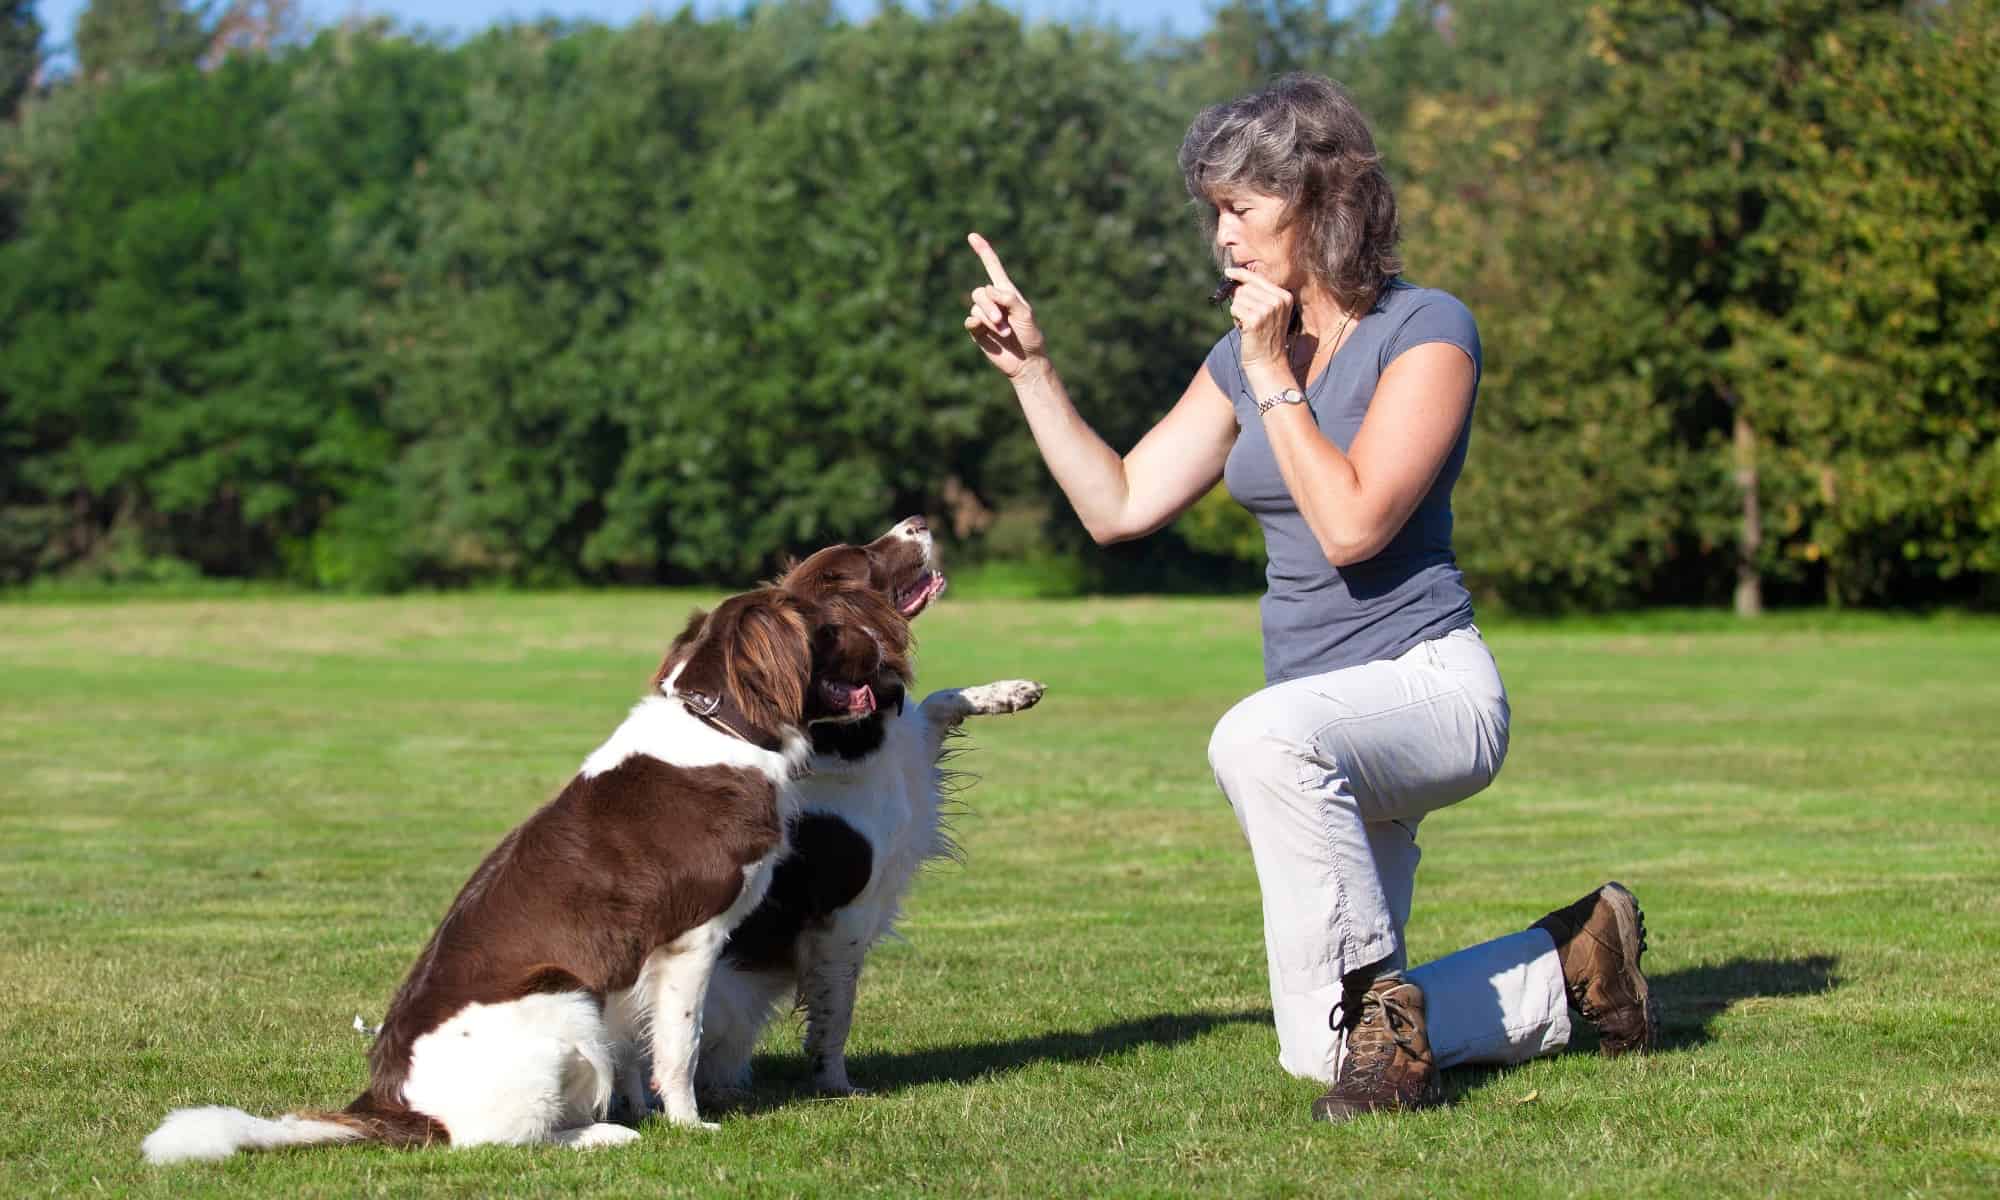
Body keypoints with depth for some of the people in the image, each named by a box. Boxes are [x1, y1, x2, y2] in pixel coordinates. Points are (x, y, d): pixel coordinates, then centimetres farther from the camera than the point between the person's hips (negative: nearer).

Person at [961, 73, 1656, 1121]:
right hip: (1331, 737, 8)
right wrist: (1029, 367, 4)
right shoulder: (1246, 354, 11)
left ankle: (1375, 999, -24)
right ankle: (1570, 964, 26)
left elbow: (1353, 524, -22)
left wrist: (1274, 380, -15)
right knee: (1323, 1059, 4)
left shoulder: (1425, 330, -10)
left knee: (1263, 739, -41)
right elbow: (1118, 504, 10)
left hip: (1428, 682, -7)